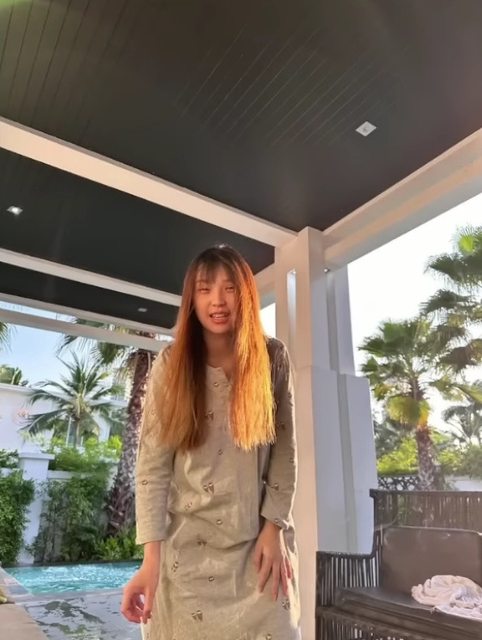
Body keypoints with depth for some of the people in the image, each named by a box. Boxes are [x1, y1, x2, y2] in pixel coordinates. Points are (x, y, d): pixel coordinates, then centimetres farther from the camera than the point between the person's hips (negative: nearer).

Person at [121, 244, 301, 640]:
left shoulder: (272, 358, -2)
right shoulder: (170, 365, -5)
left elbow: (285, 448, 0)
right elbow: (152, 463, -8)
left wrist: (274, 526, -6)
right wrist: (152, 556, -11)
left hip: (259, 541, 1)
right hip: (188, 545, 0)